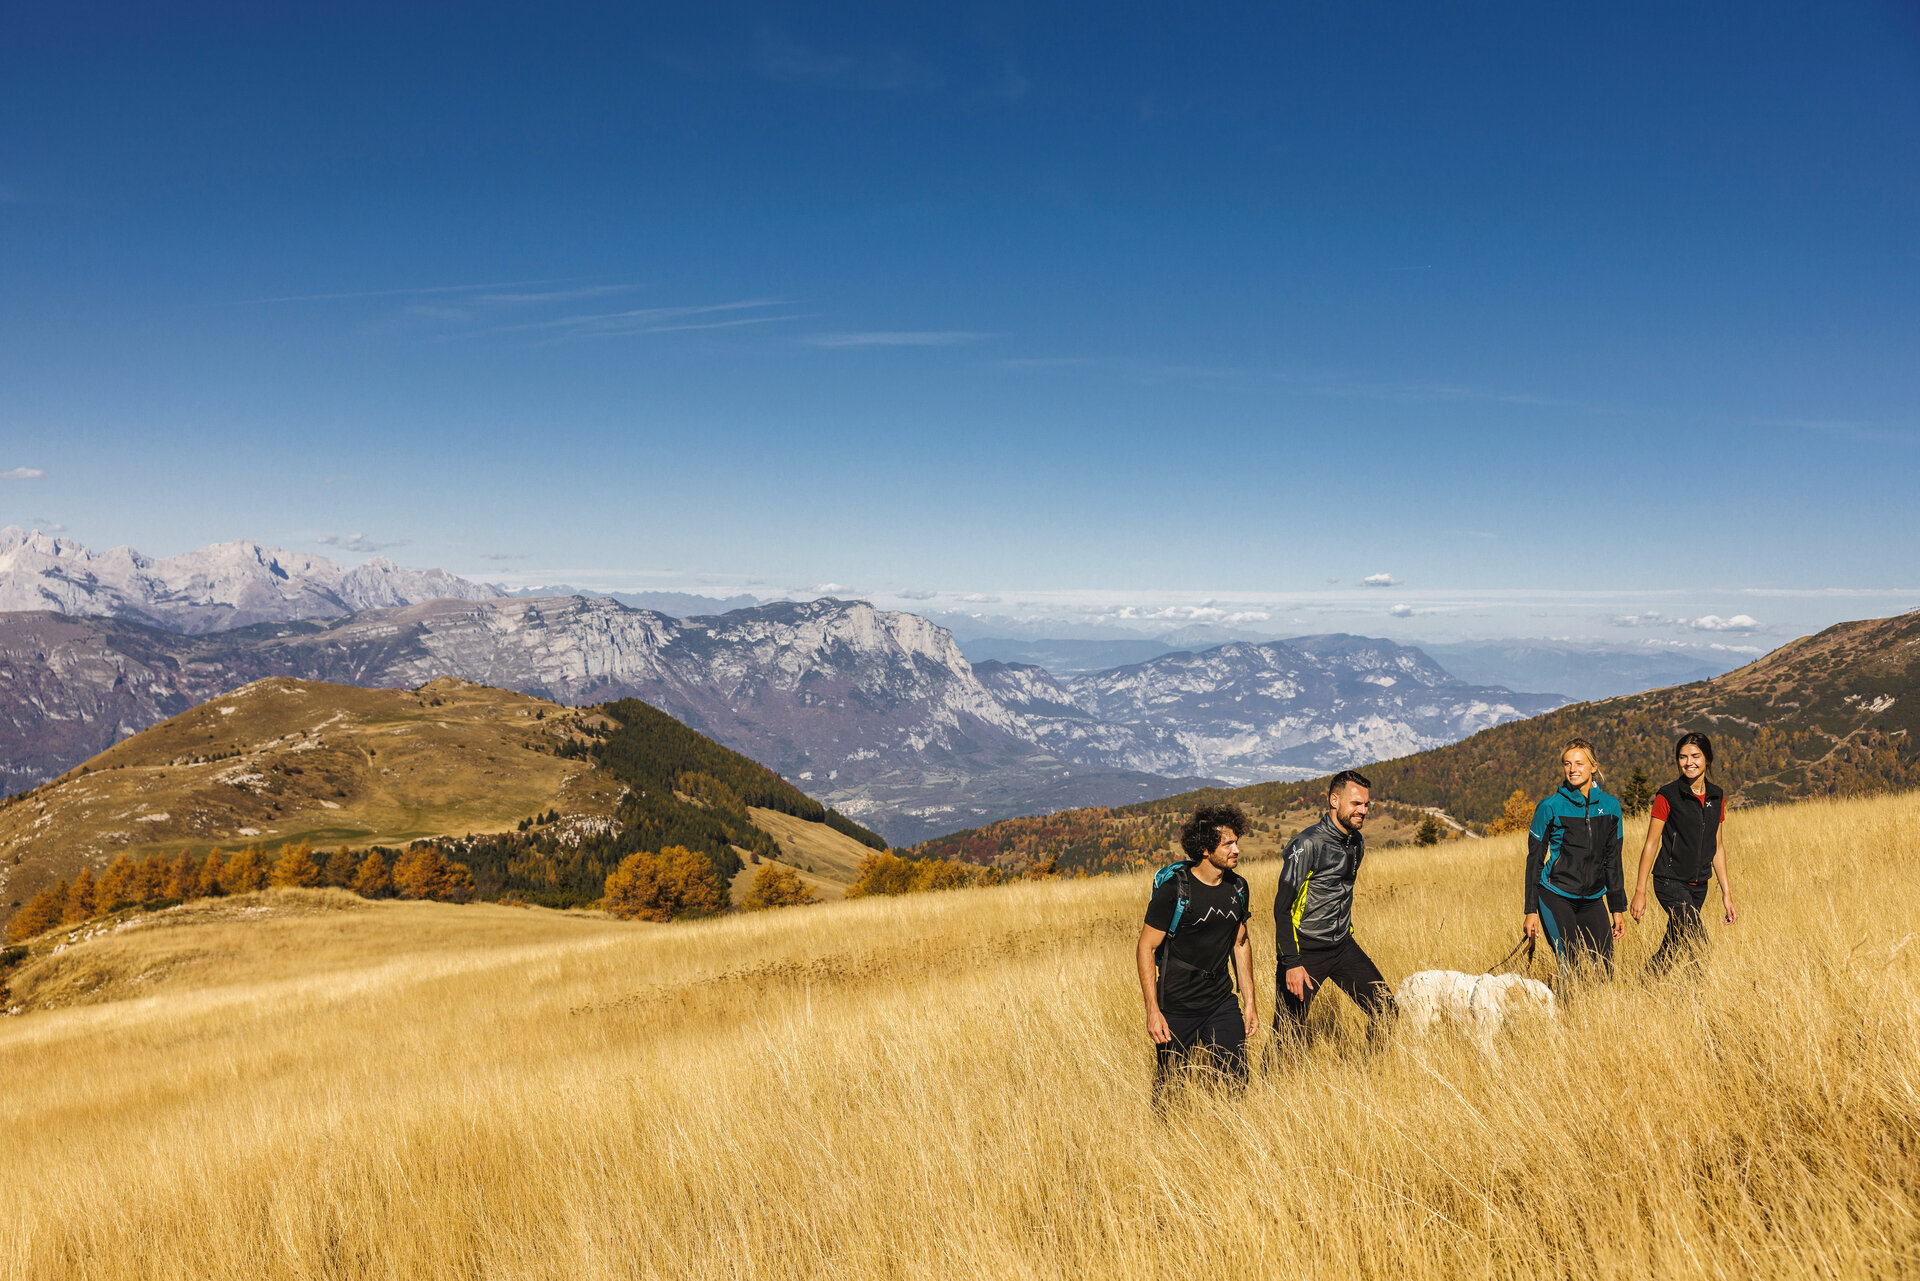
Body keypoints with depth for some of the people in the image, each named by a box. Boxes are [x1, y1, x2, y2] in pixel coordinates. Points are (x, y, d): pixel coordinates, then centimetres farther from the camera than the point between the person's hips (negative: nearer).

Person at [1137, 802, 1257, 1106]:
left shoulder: (1237, 888, 2)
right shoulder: (1173, 890, -17)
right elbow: (1145, 949, -12)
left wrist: (1249, 1000, 11)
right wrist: (1153, 1012, -16)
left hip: (1222, 1004, 5)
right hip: (1176, 1009, -4)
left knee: (1236, 1082, -3)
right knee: (1168, 1089, 8)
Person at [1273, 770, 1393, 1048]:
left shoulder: (1357, 842, 7)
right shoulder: (1307, 844, -18)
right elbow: (1282, 908, -18)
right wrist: (1292, 963, -21)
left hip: (1343, 946, 7)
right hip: (1305, 951, -7)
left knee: (1384, 1009, 4)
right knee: (1288, 1033, -5)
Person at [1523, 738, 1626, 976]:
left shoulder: (1610, 806, 6)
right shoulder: (1550, 807, -5)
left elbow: (1613, 861, 13)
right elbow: (1535, 861, -2)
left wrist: (1618, 909, 10)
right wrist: (1531, 911, -5)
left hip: (1593, 900, 4)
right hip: (1556, 898, -4)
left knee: (1604, 974, 0)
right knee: (1571, 970, -10)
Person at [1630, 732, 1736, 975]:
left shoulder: (1717, 797, 7)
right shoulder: (1668, 796, -8)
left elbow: (1716, 847, 13)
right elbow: (1651, 844, -6)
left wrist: (1726, 893, 11)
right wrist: (1640, 891, -8)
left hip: (1698, 886, 6)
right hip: (1671, 882, -5)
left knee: (1670, 953, 11)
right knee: (1701, 948, -16)